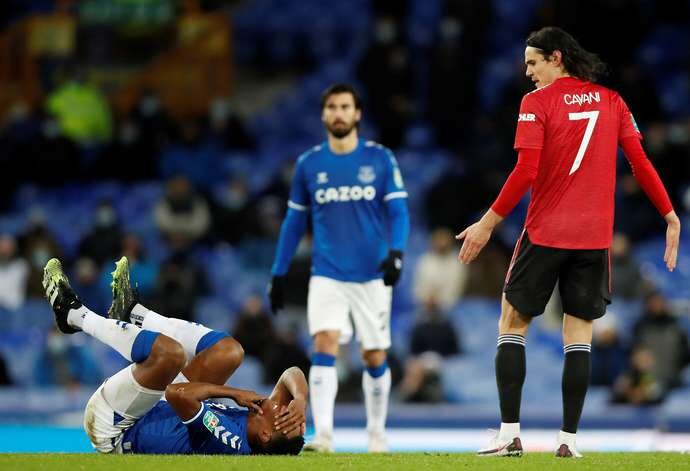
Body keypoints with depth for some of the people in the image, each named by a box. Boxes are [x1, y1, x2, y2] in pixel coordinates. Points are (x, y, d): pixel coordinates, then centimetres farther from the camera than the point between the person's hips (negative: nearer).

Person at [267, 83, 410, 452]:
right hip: (327, 274, 0)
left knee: (374, 358, 6)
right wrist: (278, 273, 11)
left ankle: (376, 433, 24)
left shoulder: (380, 159, 0)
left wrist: (395, 253, -20)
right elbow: (294, 221, 12)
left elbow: (398, 211, -3)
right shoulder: (308, 164, 5)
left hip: (372, 275, 0)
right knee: (324, 346, -18)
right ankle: (323, 436, -23)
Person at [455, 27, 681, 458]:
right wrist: (671, 216, 10)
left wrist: (489, 223, -8)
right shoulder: (611, 102, 7)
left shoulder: (537, 102, -6)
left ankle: (510, 434, 1)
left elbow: (526, 172, -13)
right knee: (579, 334, 7)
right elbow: (641, 163, 4)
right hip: (594, 237, 3)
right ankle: (569, 439, 1)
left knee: (513, 324, 8)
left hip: (545, 233, -3)